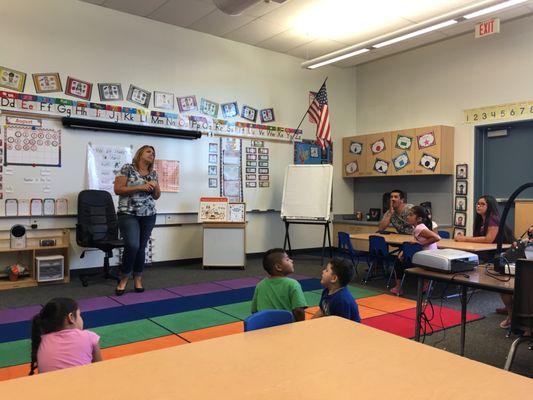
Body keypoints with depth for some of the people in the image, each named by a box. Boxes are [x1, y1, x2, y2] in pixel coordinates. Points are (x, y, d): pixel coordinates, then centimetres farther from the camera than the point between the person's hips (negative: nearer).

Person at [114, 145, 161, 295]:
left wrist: (155, 186, -6)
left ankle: (138, 280, 18)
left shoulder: (153, 174, 12)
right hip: (128, 214, -4)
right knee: (132, 245, -16)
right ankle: (124, 278, 5)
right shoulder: (127, 168, -2)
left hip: (148, 216, 5)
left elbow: (156, 196, 16)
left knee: (141, 247, 5)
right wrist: (140, 187, -16)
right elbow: (117, 189, -9)